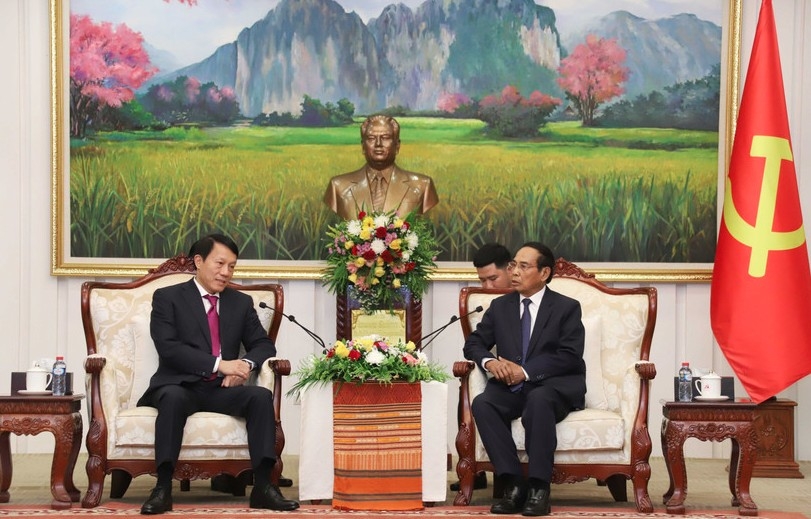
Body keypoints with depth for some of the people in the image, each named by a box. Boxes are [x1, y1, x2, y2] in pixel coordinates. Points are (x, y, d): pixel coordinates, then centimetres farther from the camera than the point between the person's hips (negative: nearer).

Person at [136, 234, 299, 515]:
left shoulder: (241, 302, 18)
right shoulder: (167, 297, 3)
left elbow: (264, 344, 15)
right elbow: (168, 347, -11)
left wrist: (246, 363, -10)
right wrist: (220, 364, -20)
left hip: (221, 389, 4)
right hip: (180, 385, -3)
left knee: (261, 395, -27)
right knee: (173, 398, -38)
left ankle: (263, 486, -29)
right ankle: (163, 487, -38)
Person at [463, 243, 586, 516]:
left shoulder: (567, 308, 3)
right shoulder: (500, 307, 16)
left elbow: (569, 357, -8)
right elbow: (473, 343, 14)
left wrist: (526, 371, -19)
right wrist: (489, 361, -11)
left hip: (555, 387, -4)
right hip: (511, 387, 4)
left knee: (538, 400, -39)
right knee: (482, 404, -29)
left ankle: (539, 488, -35)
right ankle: (513, 484, -29)